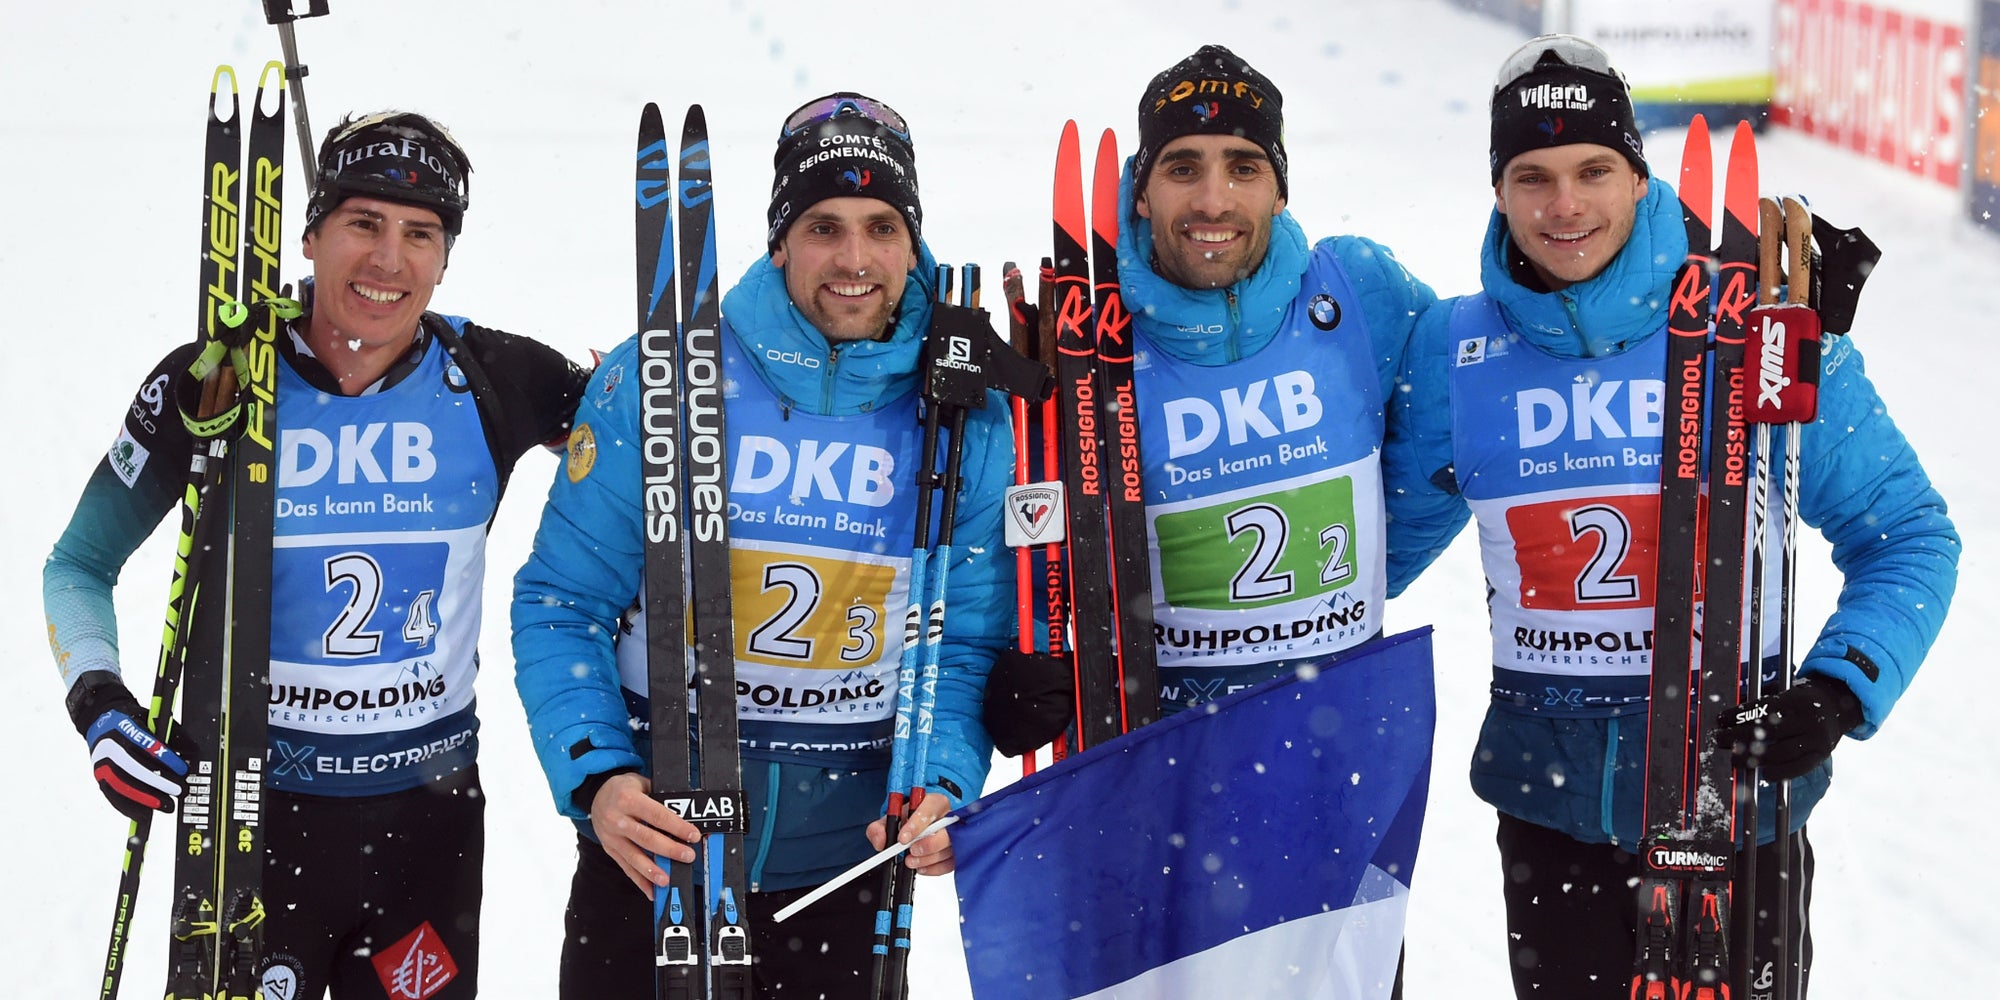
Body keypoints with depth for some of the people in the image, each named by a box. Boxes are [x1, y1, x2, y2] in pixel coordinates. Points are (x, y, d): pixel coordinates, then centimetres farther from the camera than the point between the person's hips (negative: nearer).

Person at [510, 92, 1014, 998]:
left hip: (845, 869, 1)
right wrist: (596, 778, -18)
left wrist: (944, 784, -16)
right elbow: (563, 603, -4)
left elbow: (969, 643, 2)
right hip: (653, 845, -1)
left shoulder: (966, 421, -3)